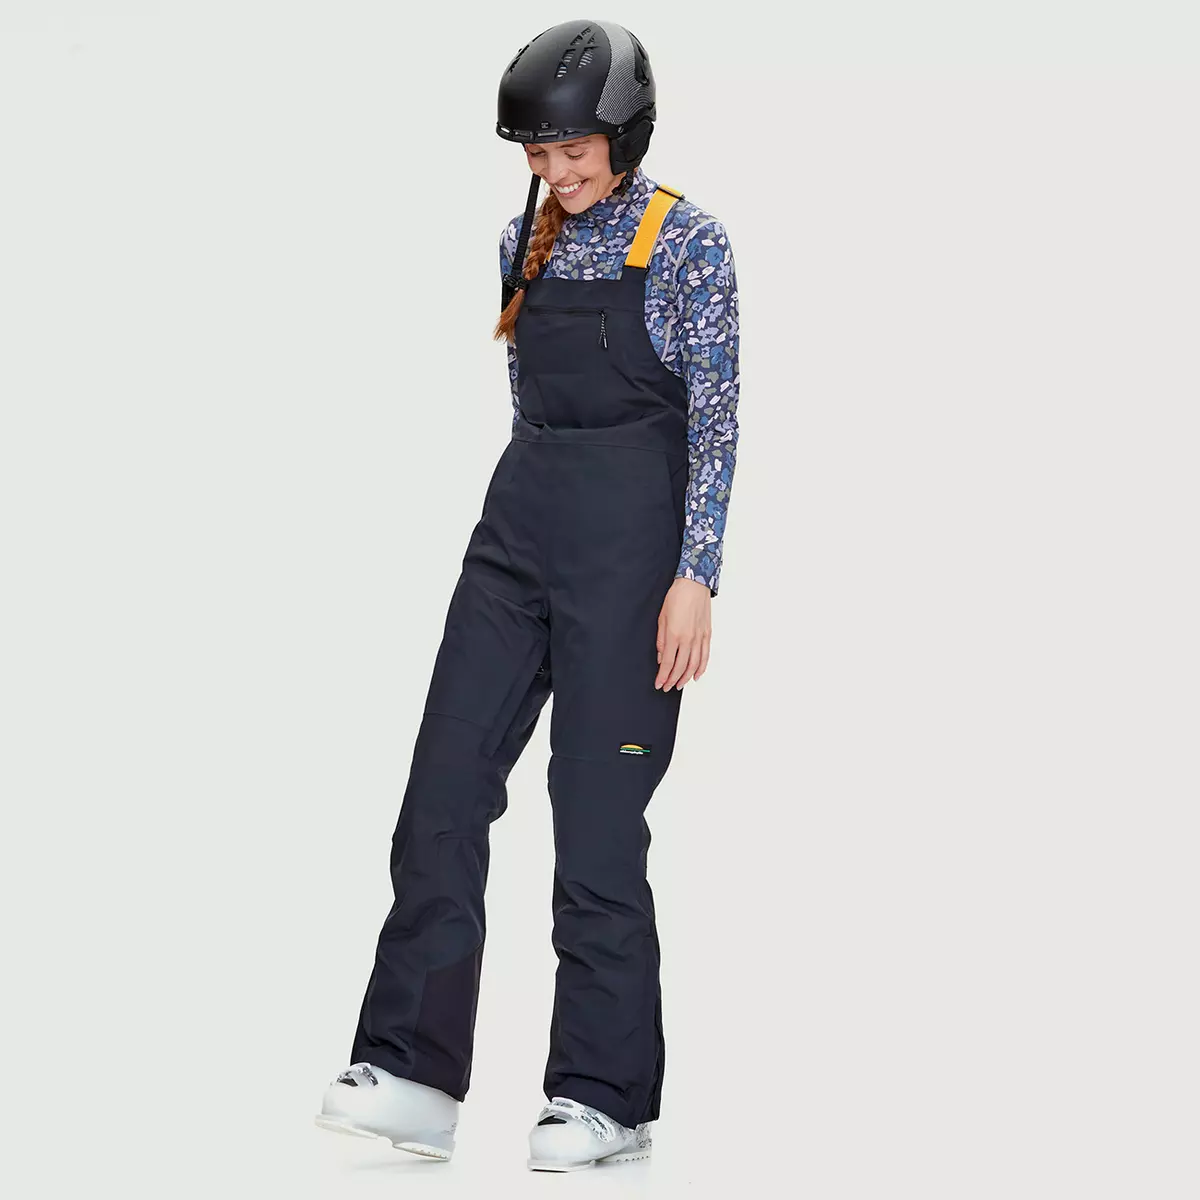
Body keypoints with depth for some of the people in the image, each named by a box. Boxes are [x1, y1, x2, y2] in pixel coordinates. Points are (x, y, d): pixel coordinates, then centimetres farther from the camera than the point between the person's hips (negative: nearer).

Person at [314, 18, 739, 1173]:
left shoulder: (688, 243, -6)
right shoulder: (526, 240, 12)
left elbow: (716, 423, -8)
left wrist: (693, 578, -14)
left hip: (631, 535, -6)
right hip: (518, 520, 6)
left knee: (597, 810, -2)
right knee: (444, 783, -2)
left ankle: (607, 1096, 10)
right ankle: (413, 1074, 1)